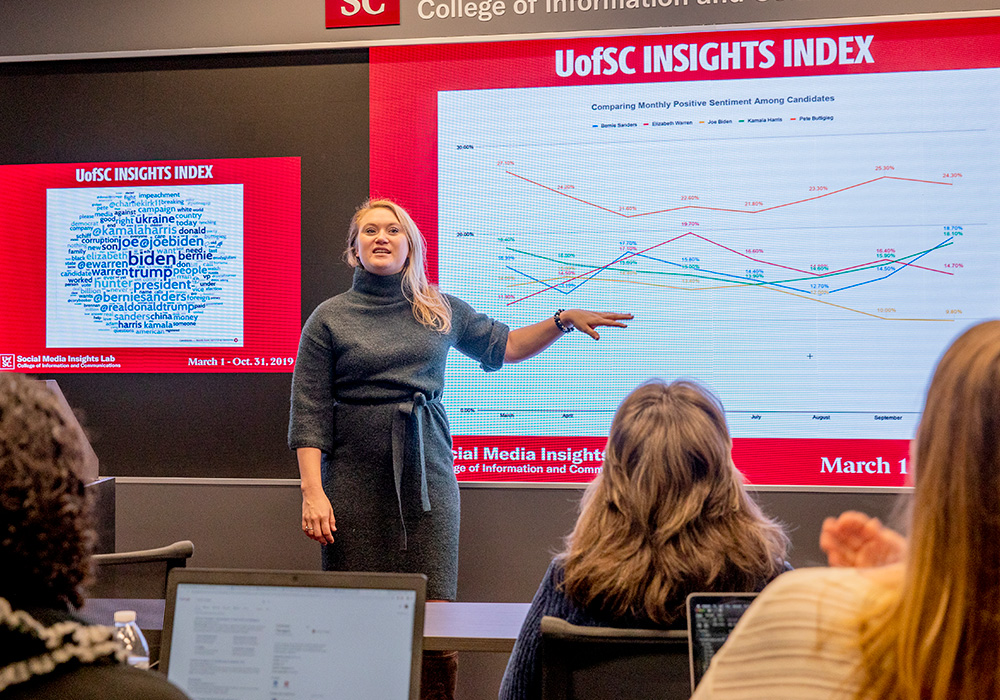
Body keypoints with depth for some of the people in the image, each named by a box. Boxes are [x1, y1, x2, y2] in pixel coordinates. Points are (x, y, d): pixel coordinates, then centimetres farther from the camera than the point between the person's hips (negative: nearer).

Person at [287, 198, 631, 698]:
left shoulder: (440, 310, 12)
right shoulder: (329, 318, 4)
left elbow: (503, 346, 24)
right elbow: (309, 412, 0)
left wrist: (562, 321, 9)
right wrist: (312, 491, -10)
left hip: (428, 473, 2)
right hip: (355, 477, -2)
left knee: (434, 606, -1)